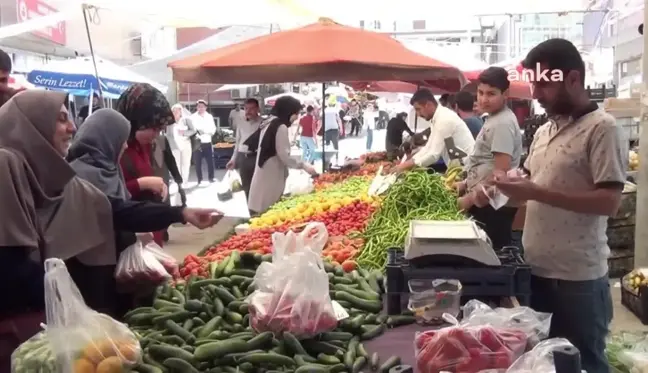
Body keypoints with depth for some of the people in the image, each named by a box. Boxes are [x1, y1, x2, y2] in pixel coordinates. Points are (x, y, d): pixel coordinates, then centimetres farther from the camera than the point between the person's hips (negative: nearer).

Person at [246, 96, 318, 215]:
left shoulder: (268, 123, 14)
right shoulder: (280, 127, -13)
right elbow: (284, 156, -17)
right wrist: (303, 165, -6)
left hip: (264, 177, 9)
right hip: (270, 179, -9)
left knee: (262, 214, 8)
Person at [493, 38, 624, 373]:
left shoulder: (602, 129, -13)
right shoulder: (544, 131, 10)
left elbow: (609, 202, -21)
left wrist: (535, 193, -24)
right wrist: (515, 185, -1)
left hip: (578, 277, -7)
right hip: (536, 269, 7)